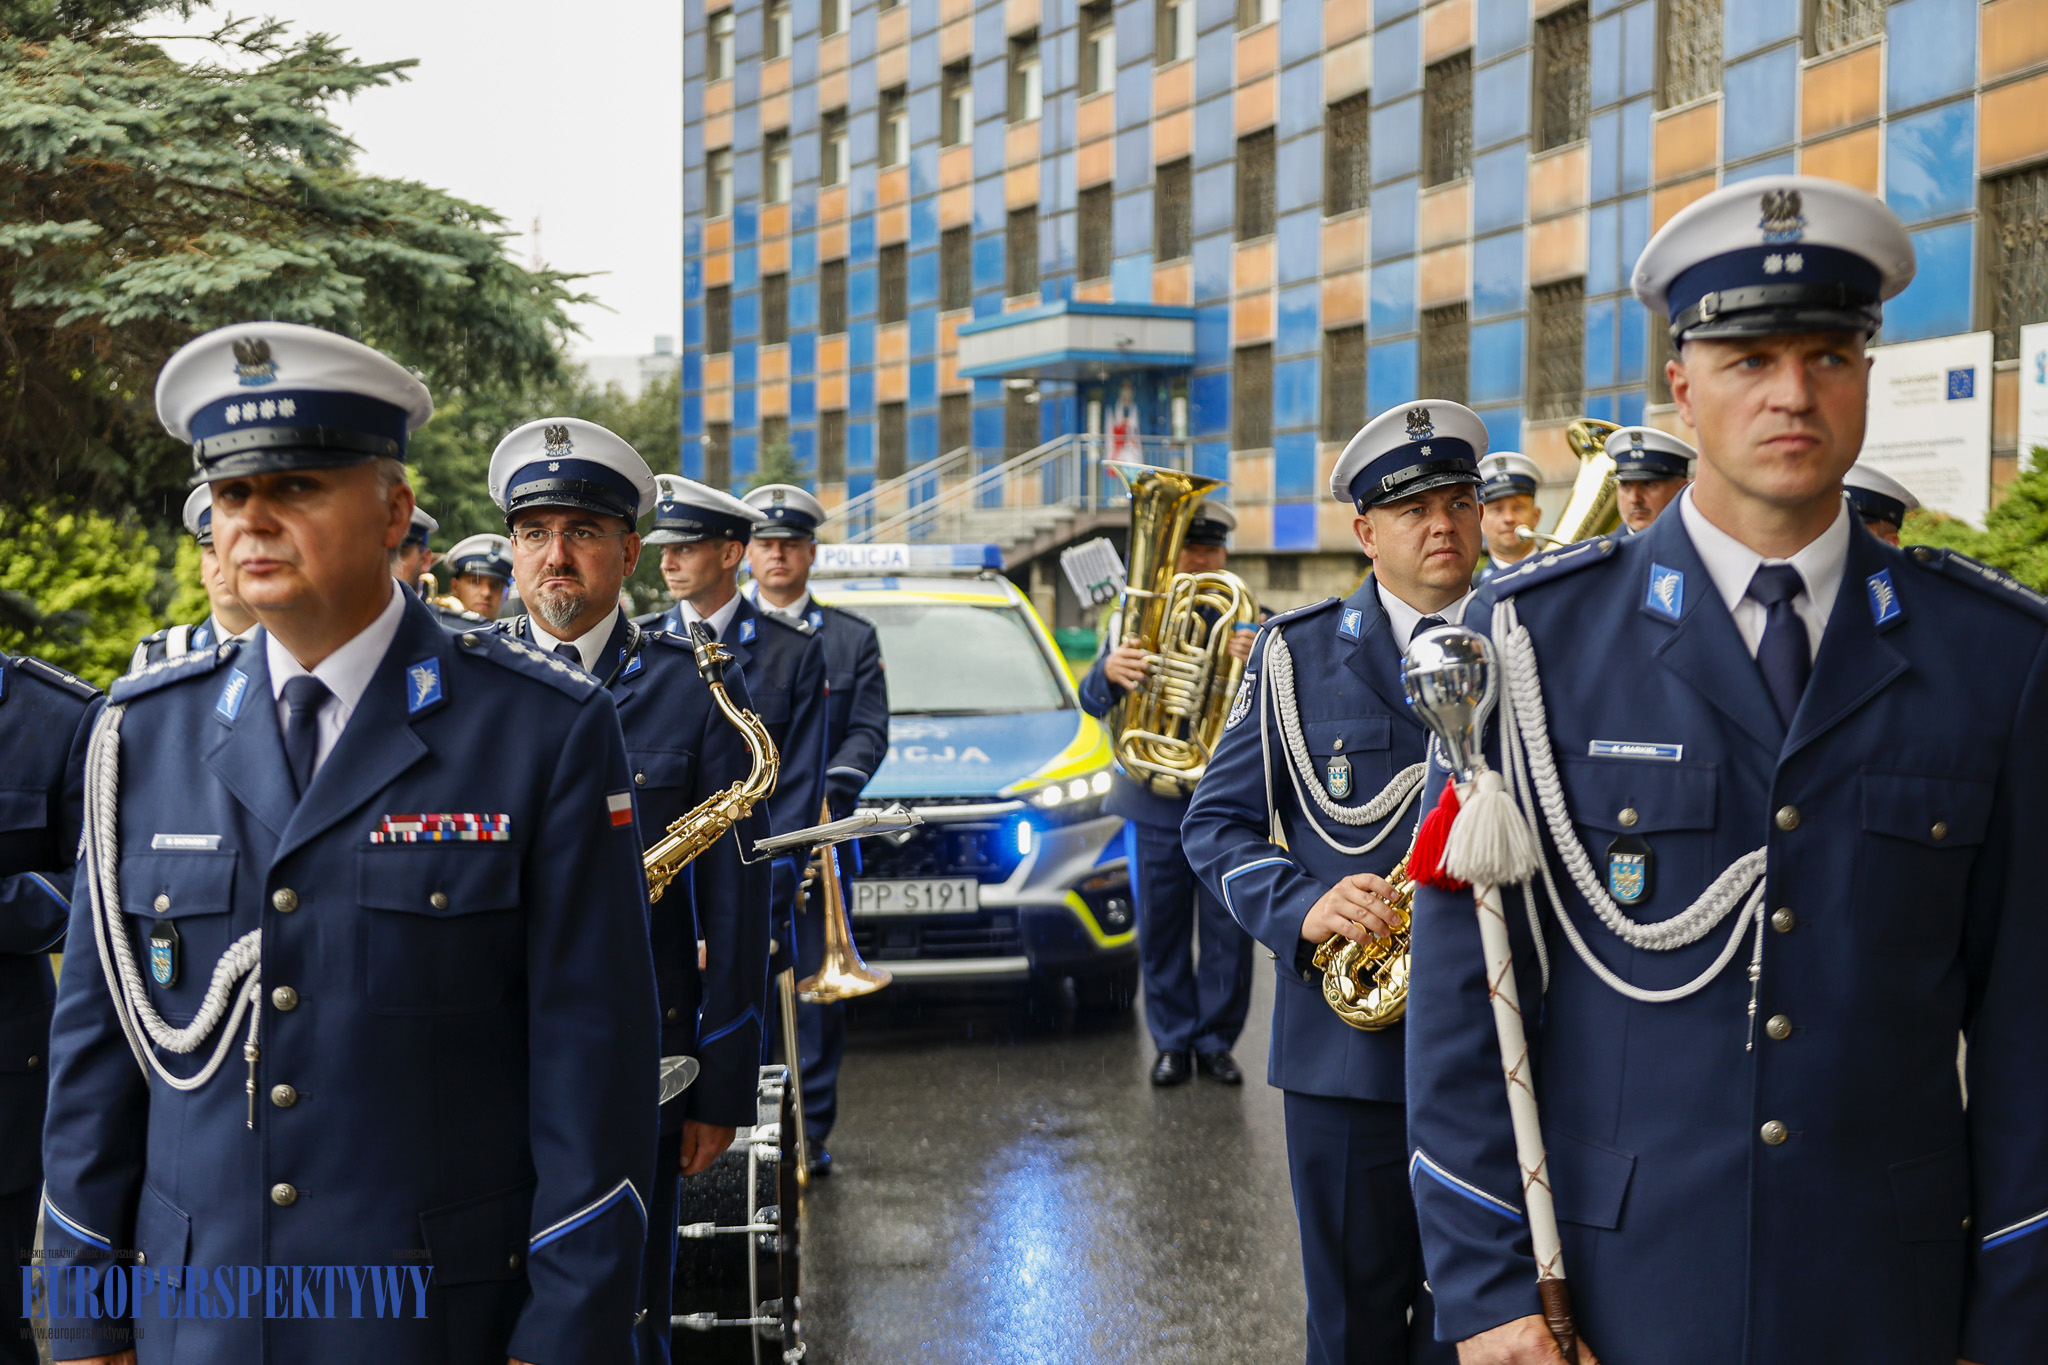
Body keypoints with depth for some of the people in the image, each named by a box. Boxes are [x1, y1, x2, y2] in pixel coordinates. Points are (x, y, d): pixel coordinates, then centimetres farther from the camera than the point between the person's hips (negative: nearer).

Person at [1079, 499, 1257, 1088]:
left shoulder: (1250, 623, 6)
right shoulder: (1135, 615, 10)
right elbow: (1094, 702, 1)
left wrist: (1255, 665, -28)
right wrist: (1108, 671, -22)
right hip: (1154, 803, 1)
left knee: (1227, 931, 2)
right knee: (1160, 930, 6)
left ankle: (1216, 1040, 15)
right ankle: (1172, 1043, 17)